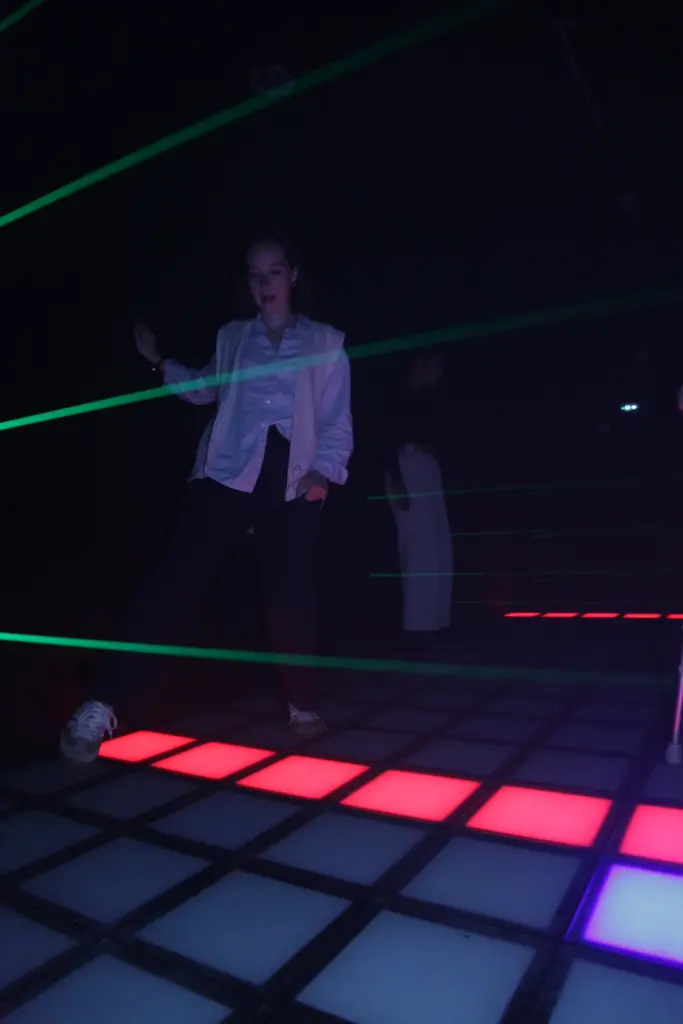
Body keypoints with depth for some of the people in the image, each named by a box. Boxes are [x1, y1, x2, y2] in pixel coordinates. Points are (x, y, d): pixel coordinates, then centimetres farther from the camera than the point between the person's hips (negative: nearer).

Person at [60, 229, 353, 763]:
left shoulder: (326, 343, 8)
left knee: (292, 595, 2)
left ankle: (303, 706, 22)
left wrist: (322, 470, -11)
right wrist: (159, 361, 22)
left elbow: (338, 422, 4)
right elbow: (205, 388, 32)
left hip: (292, 483, -1)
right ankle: (102, 705, -7)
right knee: (177, 580, -10)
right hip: (227, 475, 1)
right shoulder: (232, 338, 16)